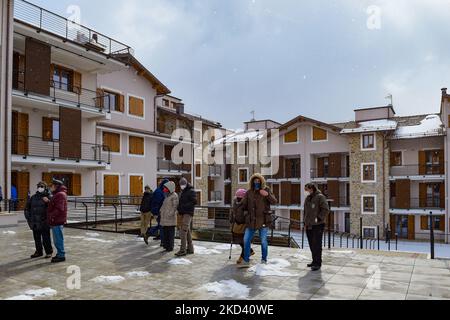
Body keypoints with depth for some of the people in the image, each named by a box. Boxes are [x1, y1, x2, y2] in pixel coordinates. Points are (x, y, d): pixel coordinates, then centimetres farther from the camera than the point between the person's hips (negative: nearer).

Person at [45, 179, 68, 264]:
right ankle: (59, 254, 24)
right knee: (57, 239, 16)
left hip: (58, 221, -11)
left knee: (58, 239, -6)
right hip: (55, 221, 11)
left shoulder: (60, 194, -15)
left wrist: (51, 216, -19)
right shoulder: (57, 194, 21)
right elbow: (54, 206, 20)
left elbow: (59, 209, -23)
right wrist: (48, 201, 7)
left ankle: (61, 256, -1)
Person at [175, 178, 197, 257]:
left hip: (188, 213, -9)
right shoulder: (182, 192, 21)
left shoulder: (191, 191, -5)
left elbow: (194, 202, -15)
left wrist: (184, 206, -20)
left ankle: (183, 250, -17)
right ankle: (190, 249, 17)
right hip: (183, 213, 9)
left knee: (183, 231, -16)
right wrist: (179, 209, 6)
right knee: (187, 231, 11)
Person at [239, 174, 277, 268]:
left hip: (263, 220, -3)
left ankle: (264, 260, 20)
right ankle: (246, 261, 13)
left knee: (263, 241, 3)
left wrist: (267, 195, -26)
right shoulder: (249, 193, 5)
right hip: (251, 220, 3)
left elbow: (274, 201, -12)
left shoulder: (266, 190, -1)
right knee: (246, 240, 2)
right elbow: (244, 205, 13)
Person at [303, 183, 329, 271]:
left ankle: (318, 264, 2)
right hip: (309, 226, 8)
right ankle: (314, 261, 23)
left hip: (317, 225, -8)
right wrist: (305, 222, 18)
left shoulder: (320, 197, -8)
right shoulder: (307, 198, 15)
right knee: (312, 245, 12)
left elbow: (326, 209, -14)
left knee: (317, 245, -5)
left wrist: (318, 218, -17)